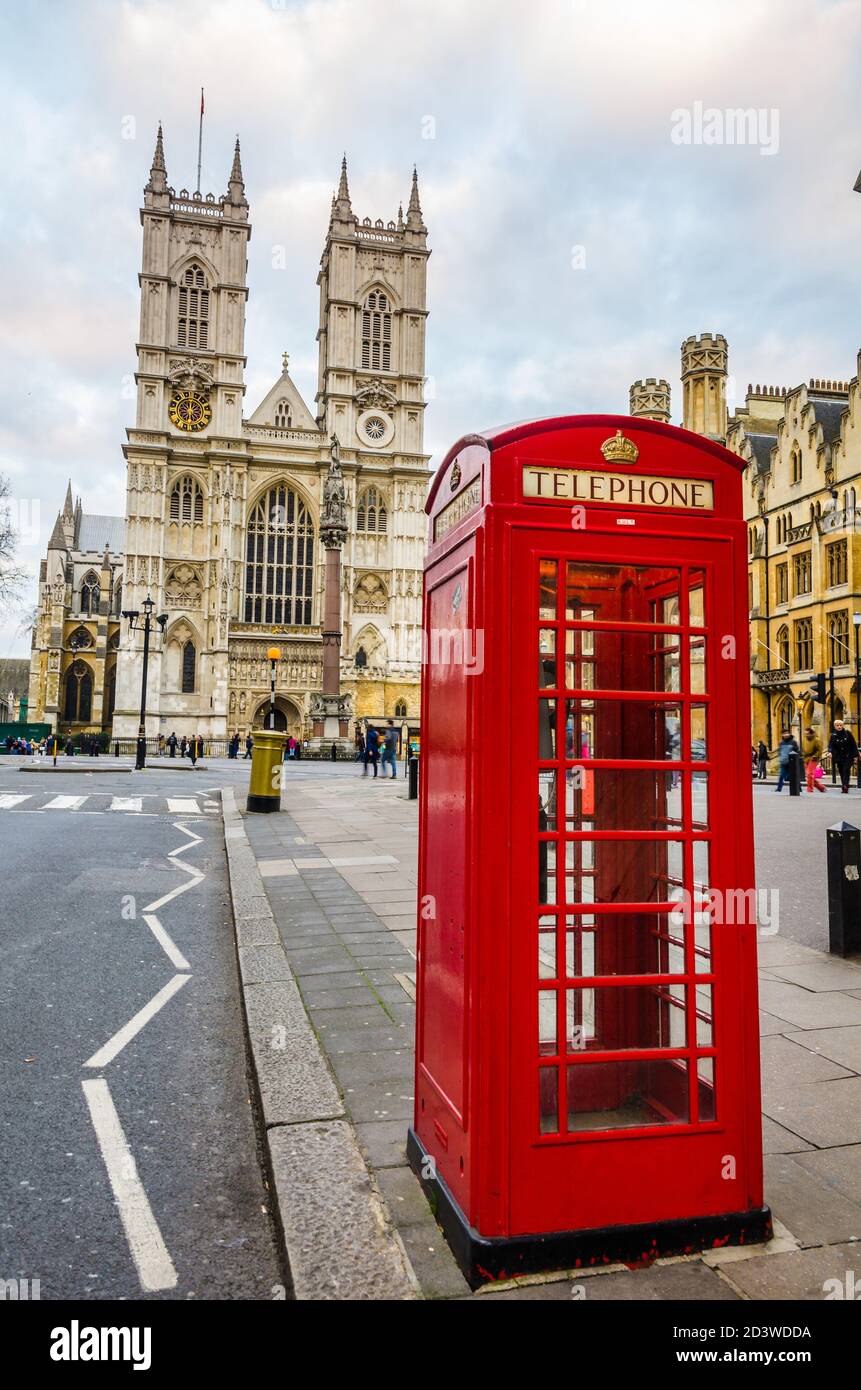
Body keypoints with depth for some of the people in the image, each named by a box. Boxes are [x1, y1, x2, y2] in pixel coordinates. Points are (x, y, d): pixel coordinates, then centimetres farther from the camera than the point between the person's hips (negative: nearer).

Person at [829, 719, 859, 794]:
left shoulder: (848, 733, 0)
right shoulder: (833, 736, 2)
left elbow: (853, 744, 4)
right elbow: (831, 745, -6)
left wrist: (855, 755, 1)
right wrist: (830, 751, -28)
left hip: (848, 757, -2)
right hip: (839, 757, 2)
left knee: (846, 770, -15)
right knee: (841, 772, 3)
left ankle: (845, 786, -23)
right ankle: (844, 787, 10)